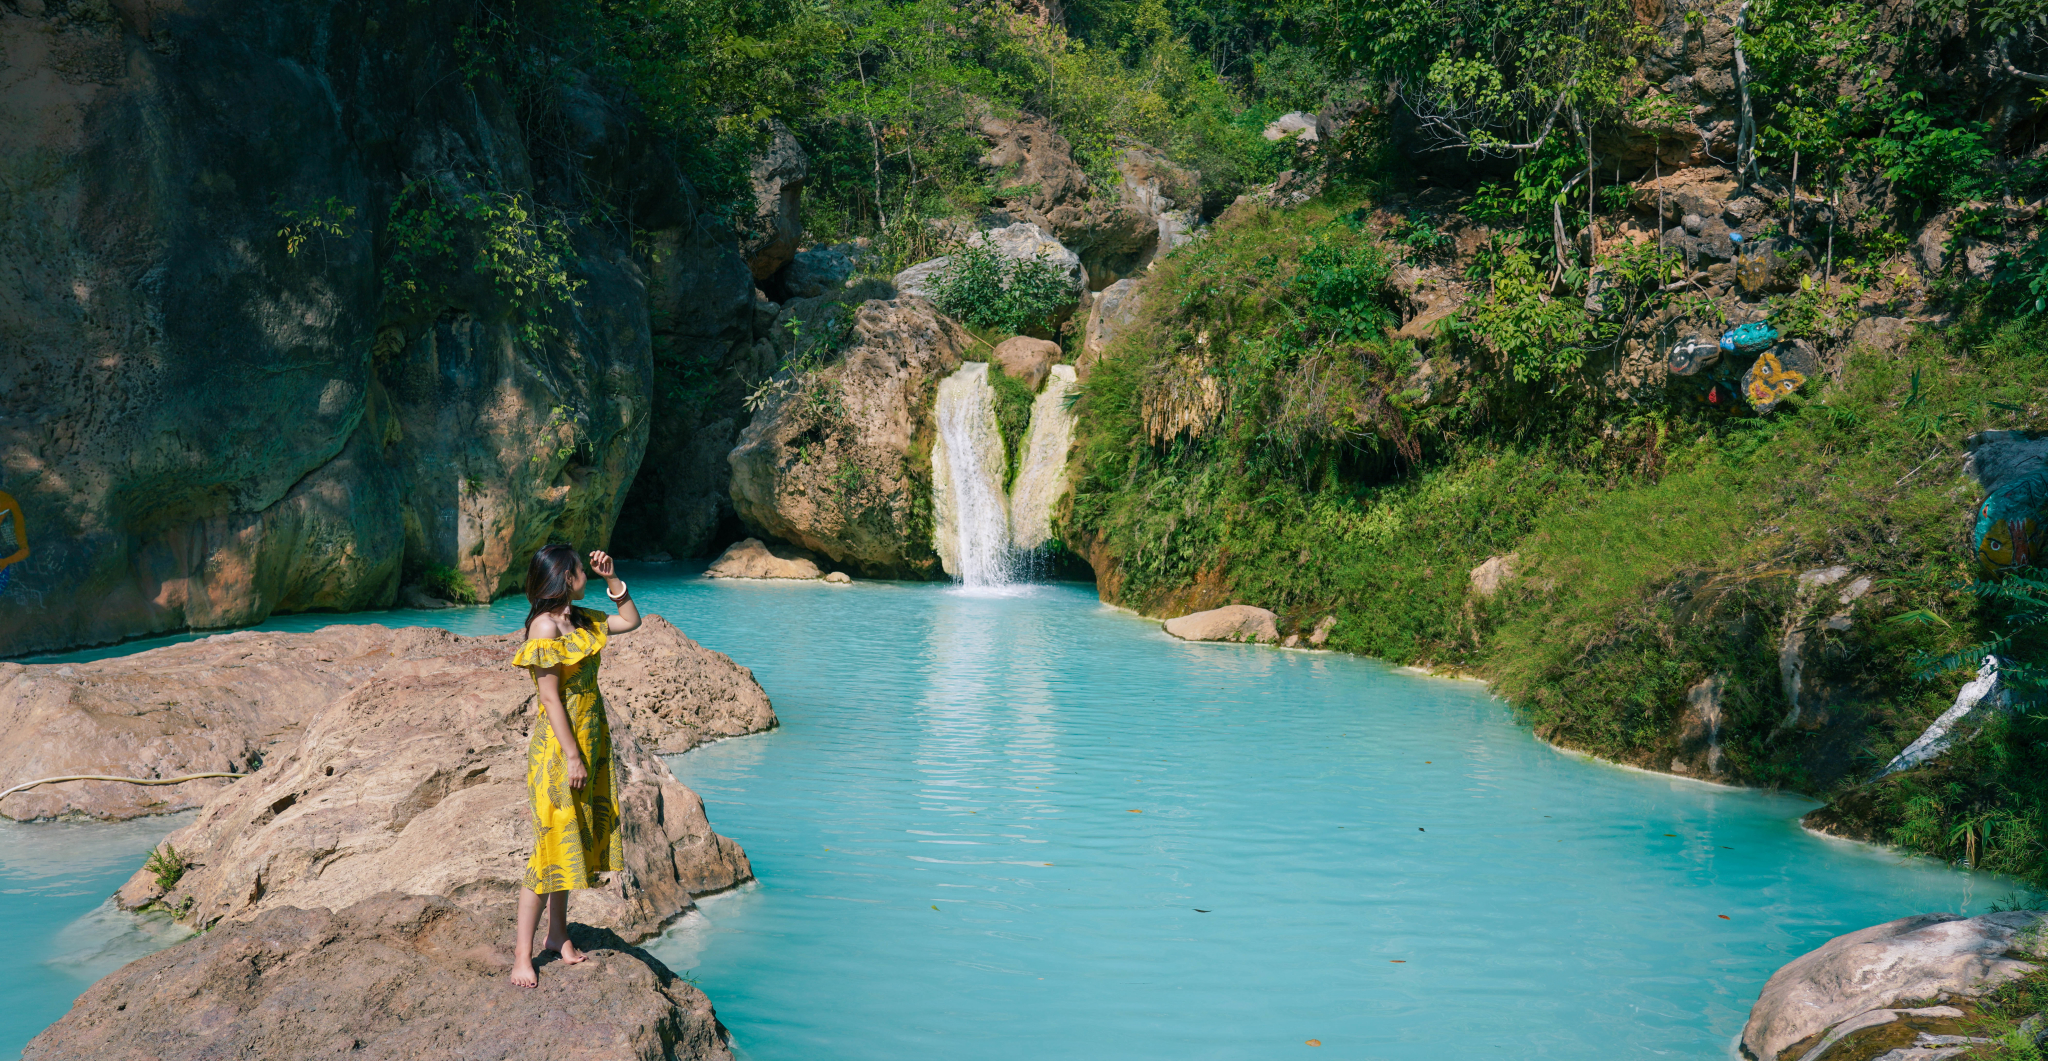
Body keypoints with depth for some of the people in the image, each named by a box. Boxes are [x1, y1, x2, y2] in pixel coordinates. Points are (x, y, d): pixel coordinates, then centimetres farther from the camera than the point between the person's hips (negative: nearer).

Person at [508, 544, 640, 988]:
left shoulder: (581, 620, 7)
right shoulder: (545, 626, -17)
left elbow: (631, 620, 23)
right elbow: (550, 697, -19)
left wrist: (611, 579, 10)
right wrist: (573, 756, -20)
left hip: (590, 741, 9)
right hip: (559, 748, -9)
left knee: (575, 842, 15)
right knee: (552, 845, -4)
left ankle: (558, 934, 27)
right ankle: (522, 952, 4)